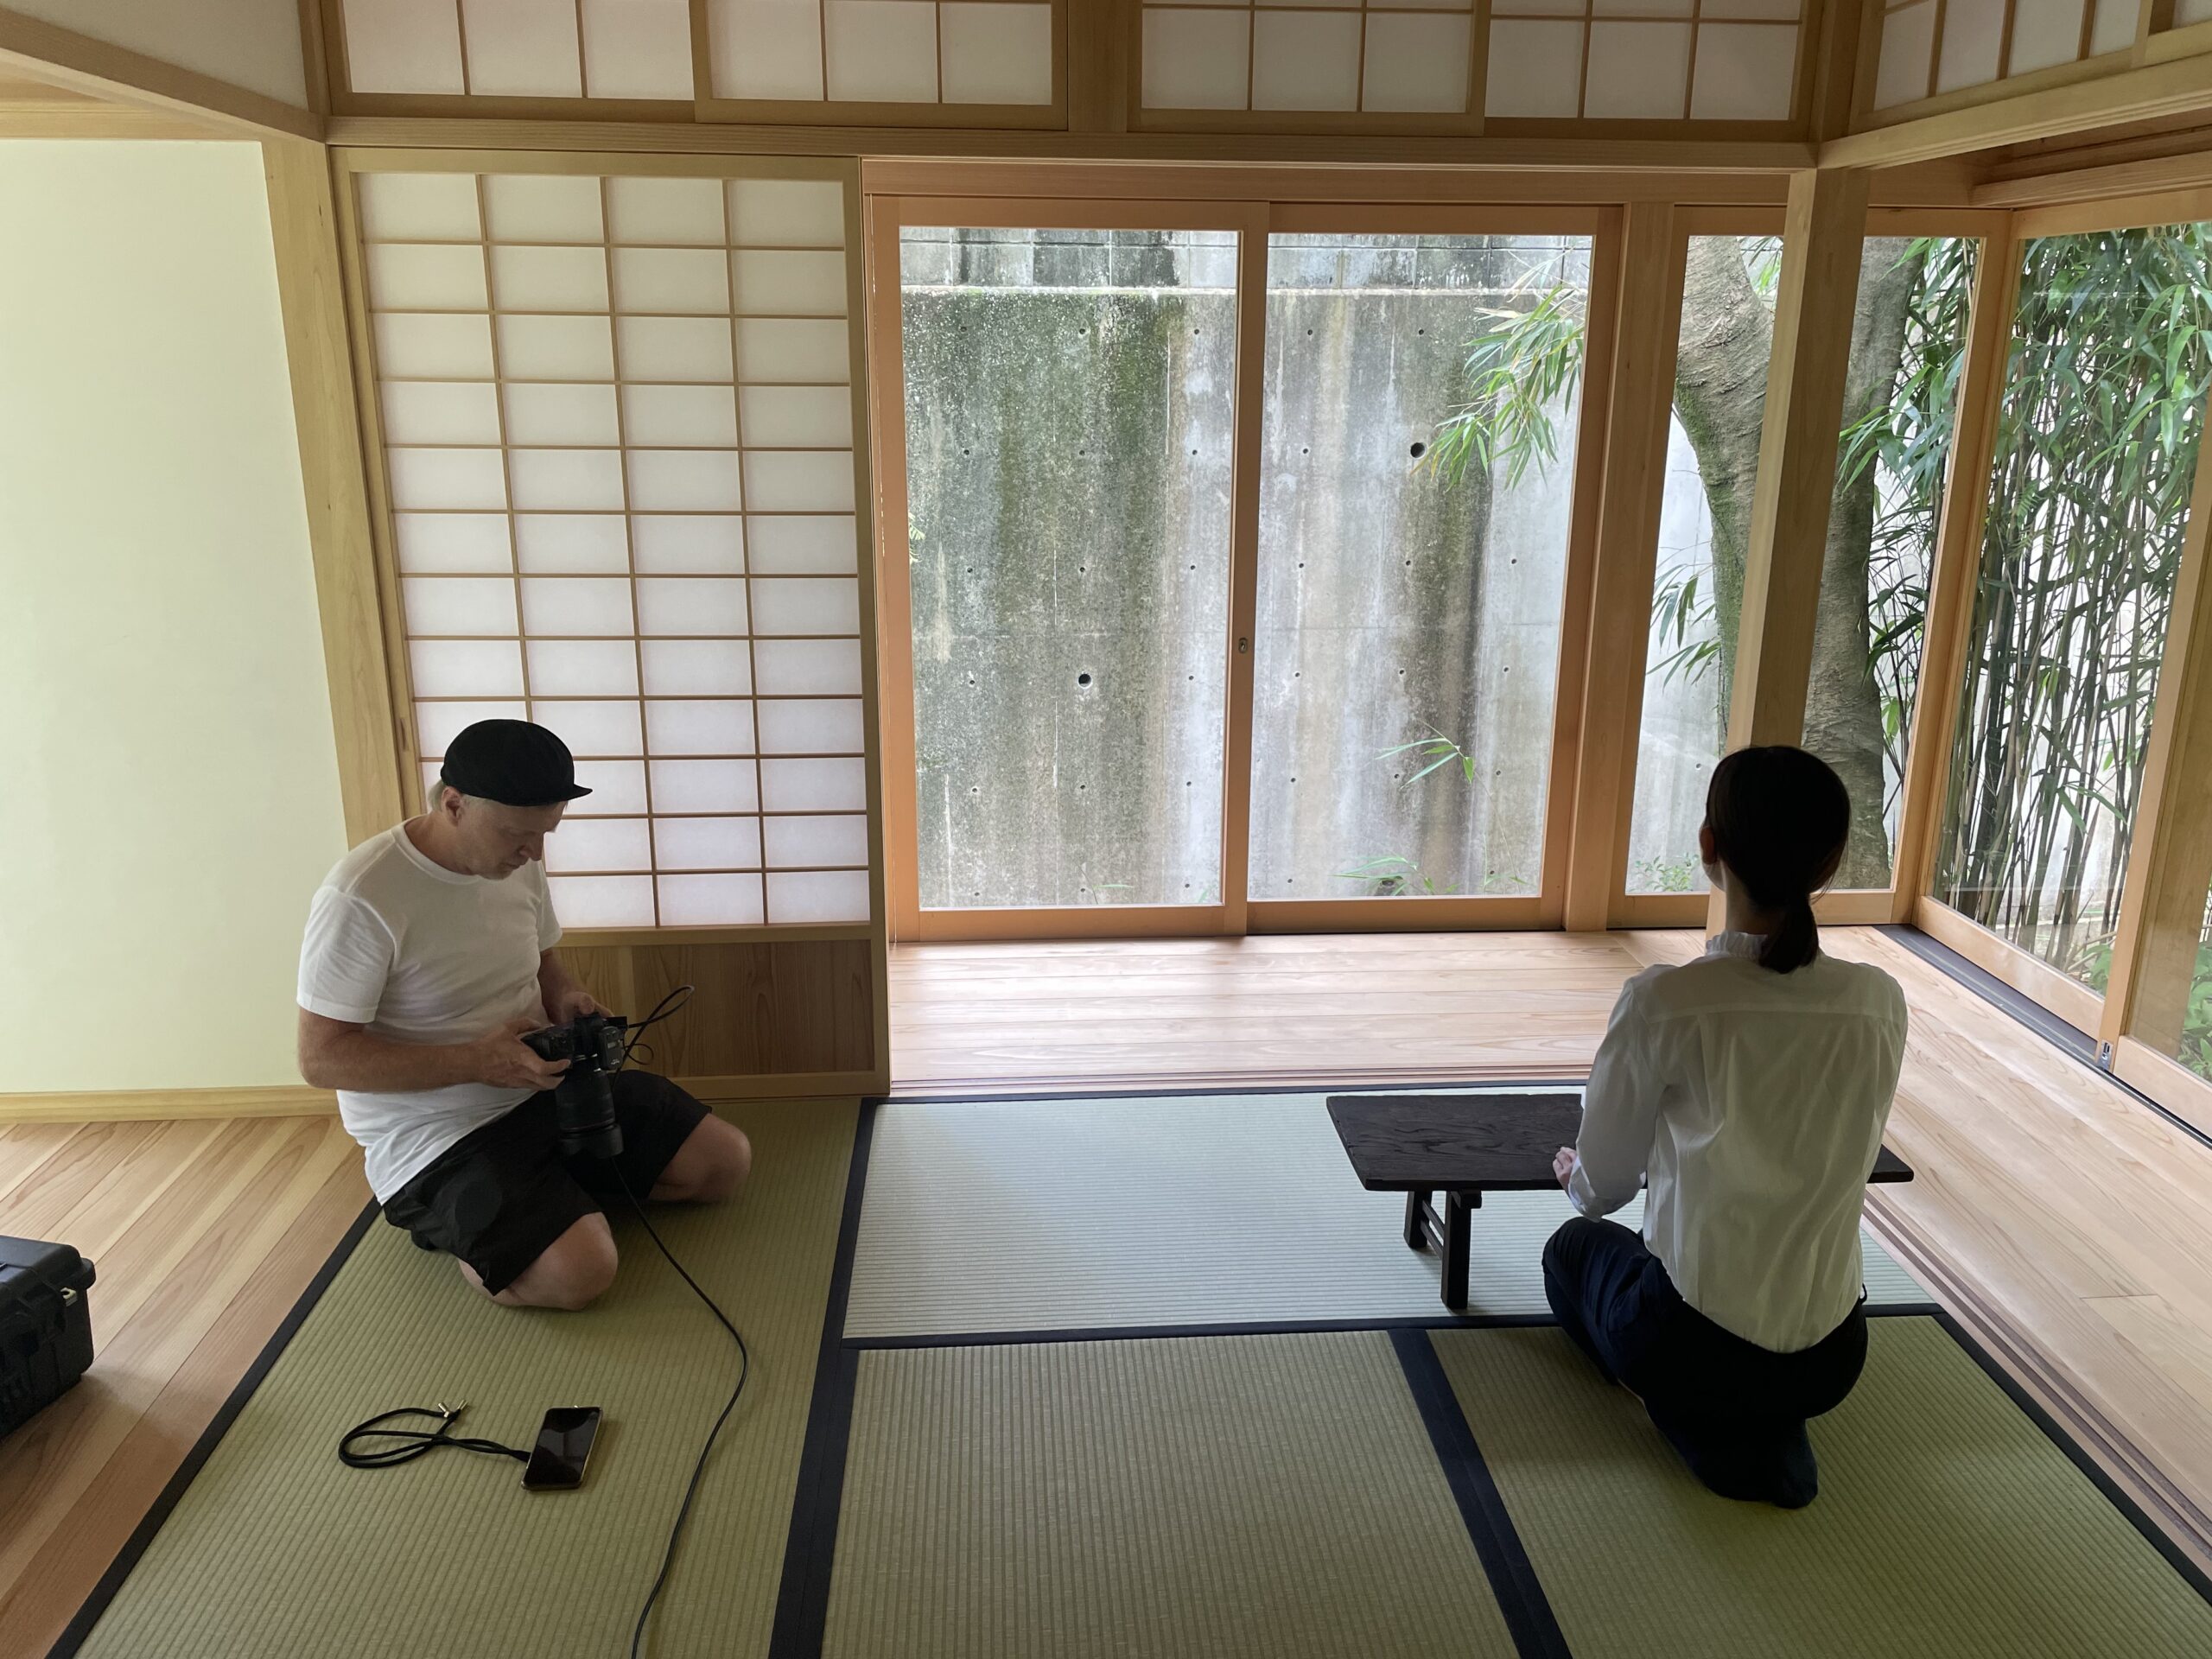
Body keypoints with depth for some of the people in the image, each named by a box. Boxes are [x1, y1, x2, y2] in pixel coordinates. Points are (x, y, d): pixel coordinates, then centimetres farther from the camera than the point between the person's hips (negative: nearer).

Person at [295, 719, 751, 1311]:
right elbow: (321, 1059, -19)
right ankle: (451, 1219, 2)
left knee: (726, 1160, -2)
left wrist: (568, 1000, -6)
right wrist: (477, 1060, -27)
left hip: (546, 1083, 7)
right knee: (578, 1271, -28)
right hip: (436, 1135, -7)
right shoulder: (360, 899, -22)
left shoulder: (519, 861, 1)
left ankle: (563, 1190, 13)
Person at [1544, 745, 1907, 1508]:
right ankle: (1772, 1432, 12)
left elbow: (1600, 1189, -6)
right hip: (1833, 1360, 5)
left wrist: (1575, 1174, 20)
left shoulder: (1663, 1002, -22)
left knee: (1575, 1248, 30)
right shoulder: (1881, 1003, -9)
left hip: (1692, 1350, -4)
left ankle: (1706, 1431, 7)